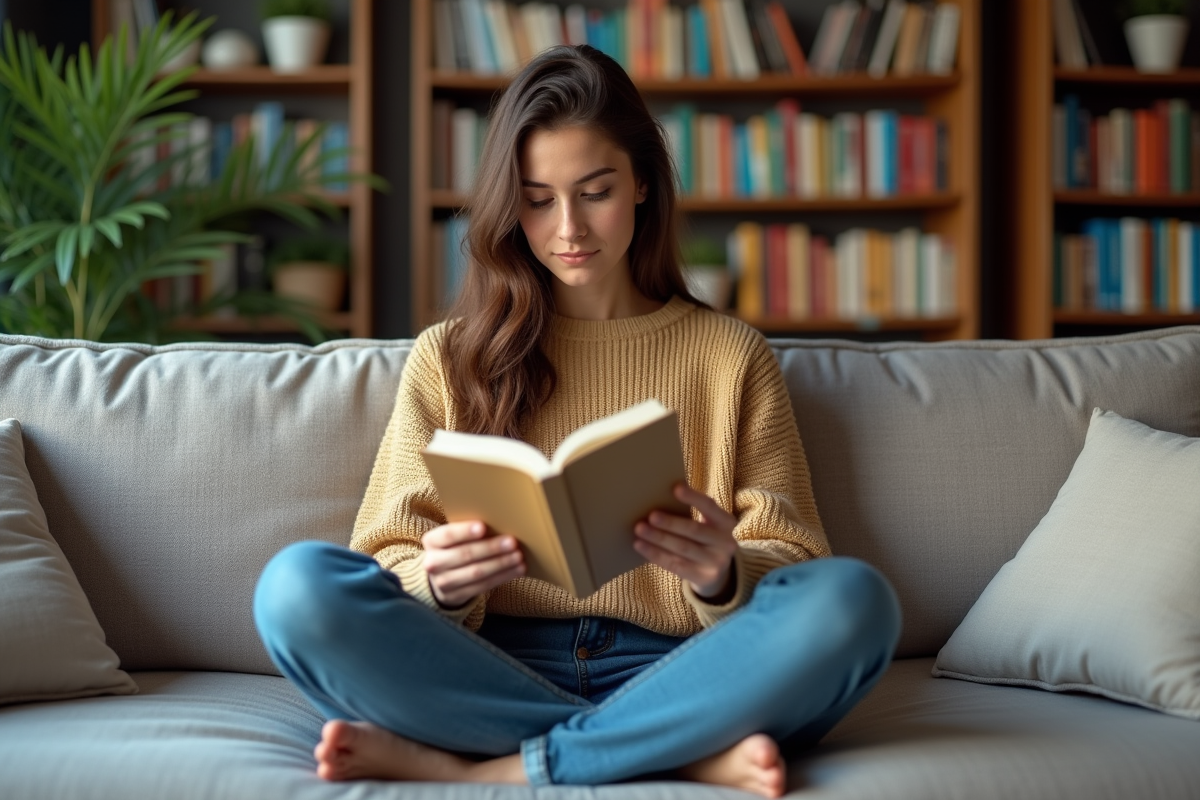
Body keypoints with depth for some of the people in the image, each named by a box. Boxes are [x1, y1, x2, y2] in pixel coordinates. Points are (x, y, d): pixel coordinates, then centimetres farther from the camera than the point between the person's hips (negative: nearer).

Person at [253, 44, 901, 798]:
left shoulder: (733, 356, 14)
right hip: (487, 669, 0)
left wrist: (724, 573, -16)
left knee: (852, 600, -29)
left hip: (673, 675, 0)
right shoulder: (449, 359, 14)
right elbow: (389, 561, 7)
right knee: (299, 585, -27)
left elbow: (795, 566, 8)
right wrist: (441, 583, -18)